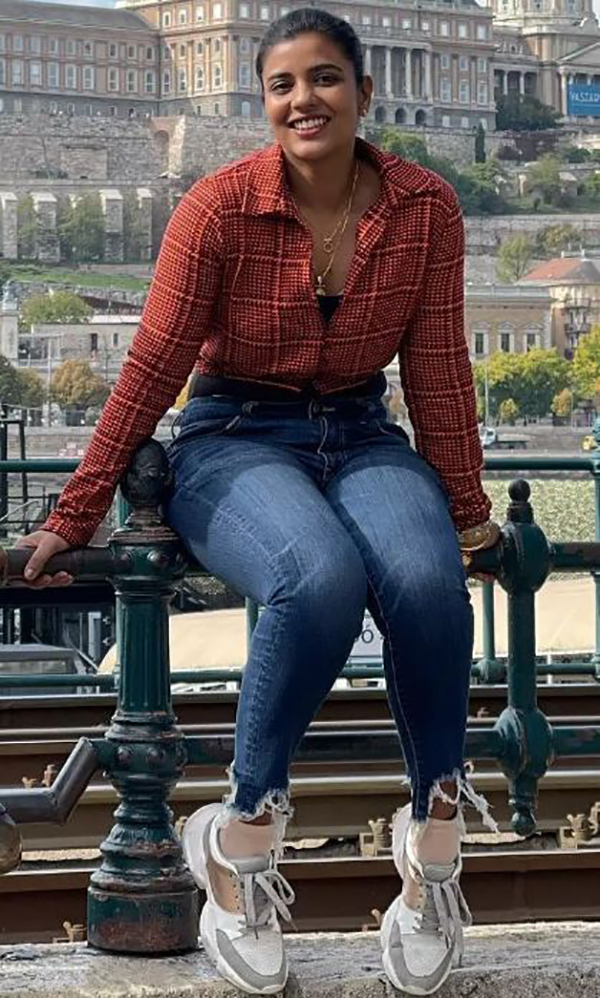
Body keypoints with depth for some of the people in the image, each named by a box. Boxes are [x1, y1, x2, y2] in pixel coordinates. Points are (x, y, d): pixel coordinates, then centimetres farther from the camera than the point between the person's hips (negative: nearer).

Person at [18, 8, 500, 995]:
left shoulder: (424, 208, -2)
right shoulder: (221, 206, -9)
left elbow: (439, 368, 6)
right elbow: (154, 365, -7)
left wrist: (468, 509, 11)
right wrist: (74, 517, -8)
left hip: (363, 439, 3)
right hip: (235, 440, -2)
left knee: (427, 581, -33)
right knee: (323, 577, -37)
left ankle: (435, 840, -12)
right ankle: (243, 838, -20)